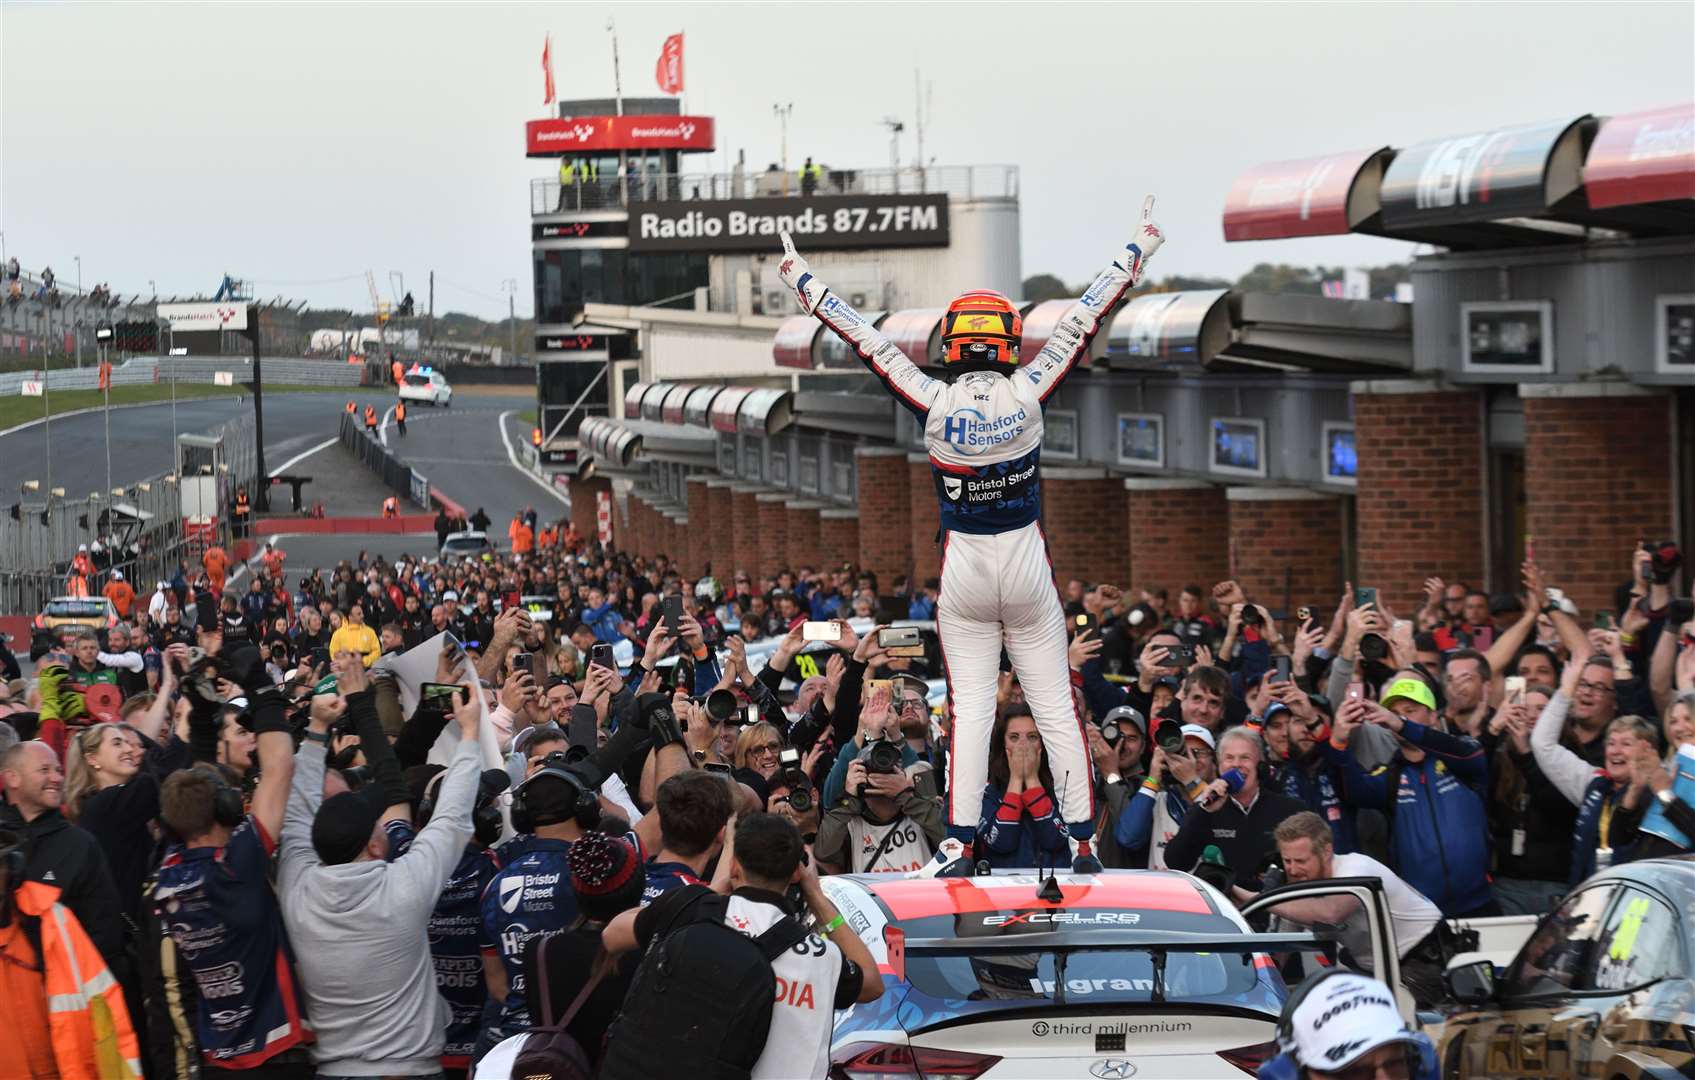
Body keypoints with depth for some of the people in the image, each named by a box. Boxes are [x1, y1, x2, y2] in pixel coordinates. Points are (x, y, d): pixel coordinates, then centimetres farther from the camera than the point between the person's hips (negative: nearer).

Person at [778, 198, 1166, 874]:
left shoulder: (935, 404, -10)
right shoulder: (1027, 395, -11)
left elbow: (866, 340, -3)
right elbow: (1083, 322, -3)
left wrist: (802, 282, 6)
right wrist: (1138, 253, 4)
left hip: (962, 571, 0)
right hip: (1027, 569, 0)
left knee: (969, 709, 5)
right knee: (1056, 709, 4)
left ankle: (961, 843, 1)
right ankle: (1082, 841, 6)